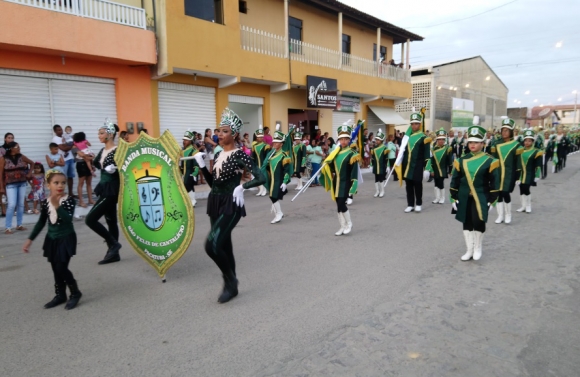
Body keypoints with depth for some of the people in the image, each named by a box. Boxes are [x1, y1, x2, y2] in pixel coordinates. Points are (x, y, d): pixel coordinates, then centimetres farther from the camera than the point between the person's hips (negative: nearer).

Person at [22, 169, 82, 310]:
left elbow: (68, 219, -28)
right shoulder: (45, 202, -1)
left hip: (66, 239, -6)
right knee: (56, 269, 12)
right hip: (52, 239, 6)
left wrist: (57, 205, -35)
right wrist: (30, 239, 12)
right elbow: (41, 222, 11)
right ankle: (60, 295, 28)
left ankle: (75, 293, 11)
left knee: (61, 268, -7)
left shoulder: (69, 200, -15)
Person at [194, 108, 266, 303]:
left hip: (231, 204, -8)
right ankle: (231, 285, 28)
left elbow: (261, 178, -17)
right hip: (215, 203, 8)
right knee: (224, 245, 13)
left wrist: (241, 187, -26)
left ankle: (230, 280, 7)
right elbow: (212, 182, 14)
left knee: (212, 244, -17)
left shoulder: (239, 154, -11)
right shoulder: (218, 154, 11)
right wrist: (202, 165, 4)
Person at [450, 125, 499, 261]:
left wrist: (491, 200, -4)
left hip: (481, 198, -3)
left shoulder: (490, 161, -3)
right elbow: (455, 181, 7)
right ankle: (469, 250, 18)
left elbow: (494, 182, -1)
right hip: (464, 198, 3)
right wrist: (454, 198, 3)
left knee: (478, 222, -7)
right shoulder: (461, 160, 4)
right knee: (466, 223, 6)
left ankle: (478, 248, 16)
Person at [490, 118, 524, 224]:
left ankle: (508, 215, 14)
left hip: (509, 174, -3)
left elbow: (518, 162, -2)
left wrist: (517, 176, -5)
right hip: (497, 173, 3)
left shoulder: (516, 145, -2)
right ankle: (500, 215, 14)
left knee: (505, 193, -6)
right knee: (498, 194, 4)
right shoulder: (496, 144, 8)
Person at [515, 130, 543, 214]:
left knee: (526, 189, -9)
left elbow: (538, 166, -5)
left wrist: (537, 176, -9)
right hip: (520, 173, 4)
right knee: (522, 189, 6)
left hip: (529, 174, -4)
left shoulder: (536, 152, -4)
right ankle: (523, 206, 17)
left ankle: (528, 206, 9)